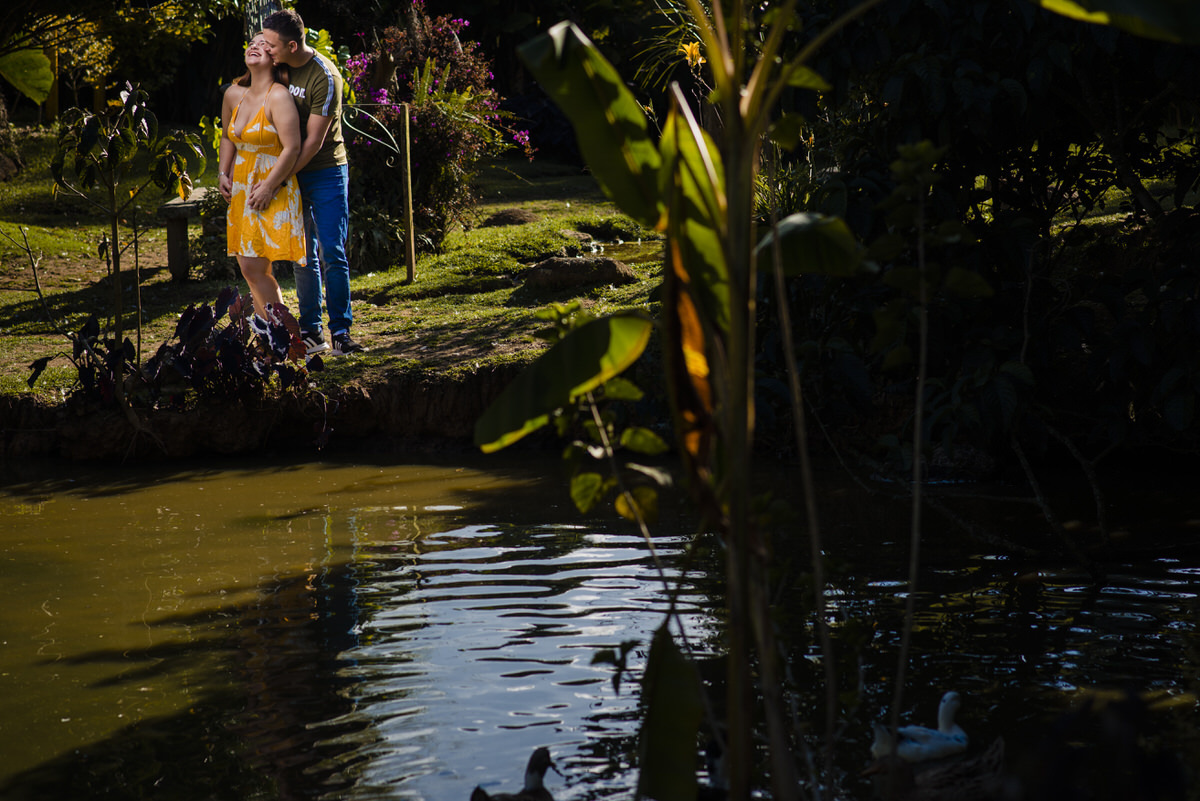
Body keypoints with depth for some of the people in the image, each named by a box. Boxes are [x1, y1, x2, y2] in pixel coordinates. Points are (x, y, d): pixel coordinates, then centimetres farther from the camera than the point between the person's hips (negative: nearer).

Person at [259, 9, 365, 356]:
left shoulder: (324, 77, -19)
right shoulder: (278, 68, 1)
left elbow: (314, 141, -19)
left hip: (326, 171, -6)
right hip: (291, 172, 6)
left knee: (332, 252, -8)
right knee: (304, 255, 8)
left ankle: (340, 331, -3)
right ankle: (311, 331, 12)